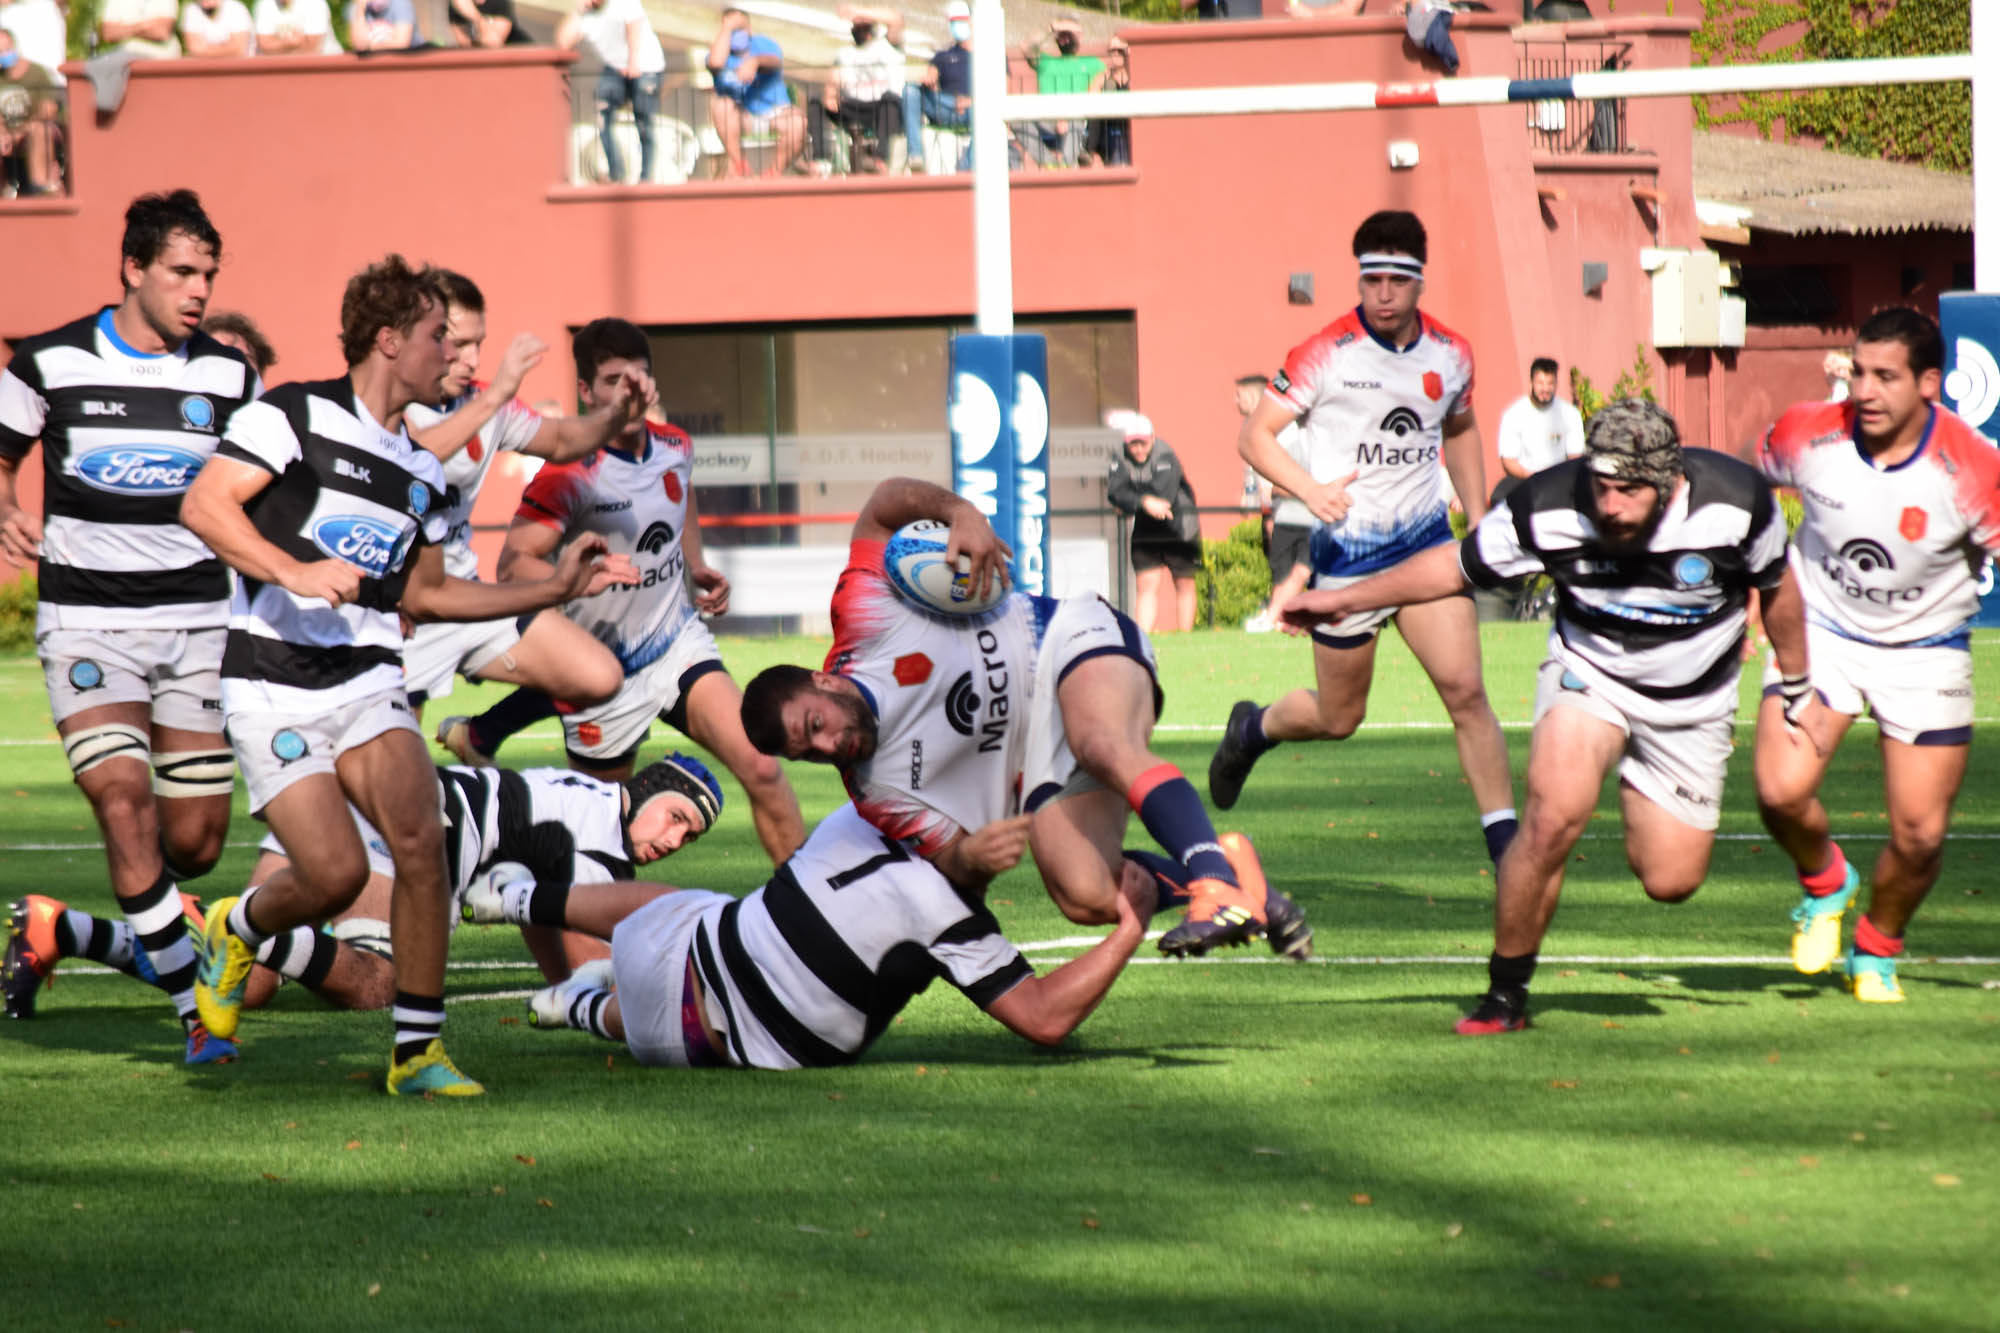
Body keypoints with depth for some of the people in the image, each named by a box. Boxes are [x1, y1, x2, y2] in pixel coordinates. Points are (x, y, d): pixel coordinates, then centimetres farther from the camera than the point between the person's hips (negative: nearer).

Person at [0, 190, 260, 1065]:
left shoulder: (228, 376, 4)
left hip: (197, 619, 3)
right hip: (85, 620, -3)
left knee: (197, 838, 1)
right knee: (124, 799, -21)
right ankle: (196, 1010, -15)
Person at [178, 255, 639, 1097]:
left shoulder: (421, 470, 16)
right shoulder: (296, 415, -5)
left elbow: (424, 592, 27)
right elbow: (203, 506, -14)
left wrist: (556, 587, 22)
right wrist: (294, 571, -26)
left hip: (367, 680, 5)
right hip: (274, 687, -5)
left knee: (420, 838, -19)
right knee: (336, 873, -16)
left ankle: (417, 1050, -9)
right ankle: (235, 931, 20)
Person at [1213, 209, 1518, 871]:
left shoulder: (1450, 354, 2)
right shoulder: (1325, 355, -12)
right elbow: (1254, 436, -8)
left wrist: (1479, 522, 15)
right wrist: (1311, 489, -25)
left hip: (1426, 541, 3)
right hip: (1346, 550, -3)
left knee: (1465, 690, -14)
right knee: (1338, 719, 9)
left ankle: (1506, 842, -12)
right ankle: (1252, 728, 42)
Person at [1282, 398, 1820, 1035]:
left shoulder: (1738, 501, -24)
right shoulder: (1548, 507, -25)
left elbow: (1777, 587, -2)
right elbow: (1455, 566, -8)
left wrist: (1798, 690, 9)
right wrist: (1346, 599, -8)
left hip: (1693, 698, 1)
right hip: (1588, 671, -1)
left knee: (1670, 880, -4)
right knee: (1553, 817, -27)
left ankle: (1642, 810, 34)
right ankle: (1505, 994, -11)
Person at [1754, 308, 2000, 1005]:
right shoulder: (1809, 434, -15)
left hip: (1925, 651, -1)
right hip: (1821, 629, 1)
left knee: (1920, 836, -4)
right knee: (1781, 792, -19)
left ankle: (1875, 951, 28)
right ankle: (1825, 884, 16)